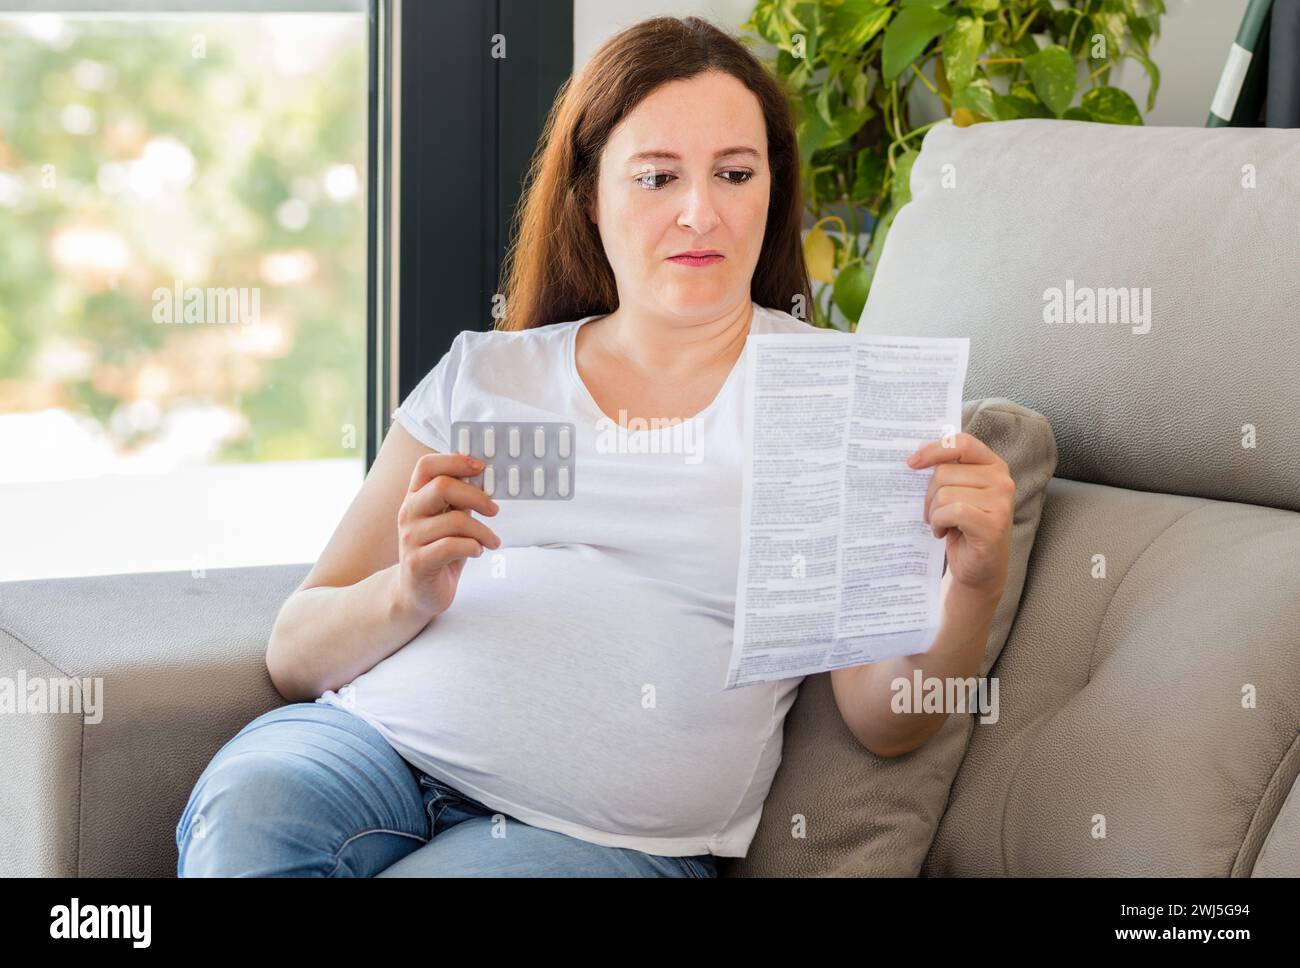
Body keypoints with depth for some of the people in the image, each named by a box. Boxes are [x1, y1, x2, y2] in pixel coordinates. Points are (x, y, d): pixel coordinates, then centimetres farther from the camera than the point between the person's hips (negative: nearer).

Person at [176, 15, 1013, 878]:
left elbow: (885, 725, 1)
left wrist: (974, 584, -19)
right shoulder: (483, 376, 17)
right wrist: (408, 594, -9)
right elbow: (296, 659, 13)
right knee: (249, 808, -32)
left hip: (610, 829, -2)